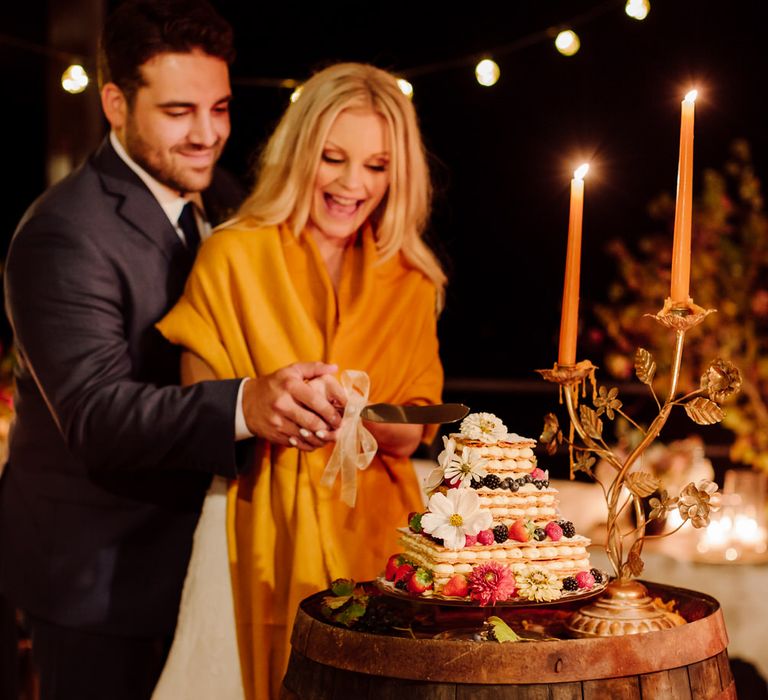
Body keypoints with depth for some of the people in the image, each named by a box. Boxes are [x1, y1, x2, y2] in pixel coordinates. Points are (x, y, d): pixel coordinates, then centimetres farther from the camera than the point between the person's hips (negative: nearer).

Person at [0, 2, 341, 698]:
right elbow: (96, 414, -31)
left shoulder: (220, 200, 5)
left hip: (191, 551, 8)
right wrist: (244, 404, -48)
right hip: (97, 576, -8)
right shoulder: (64, 235, -22)